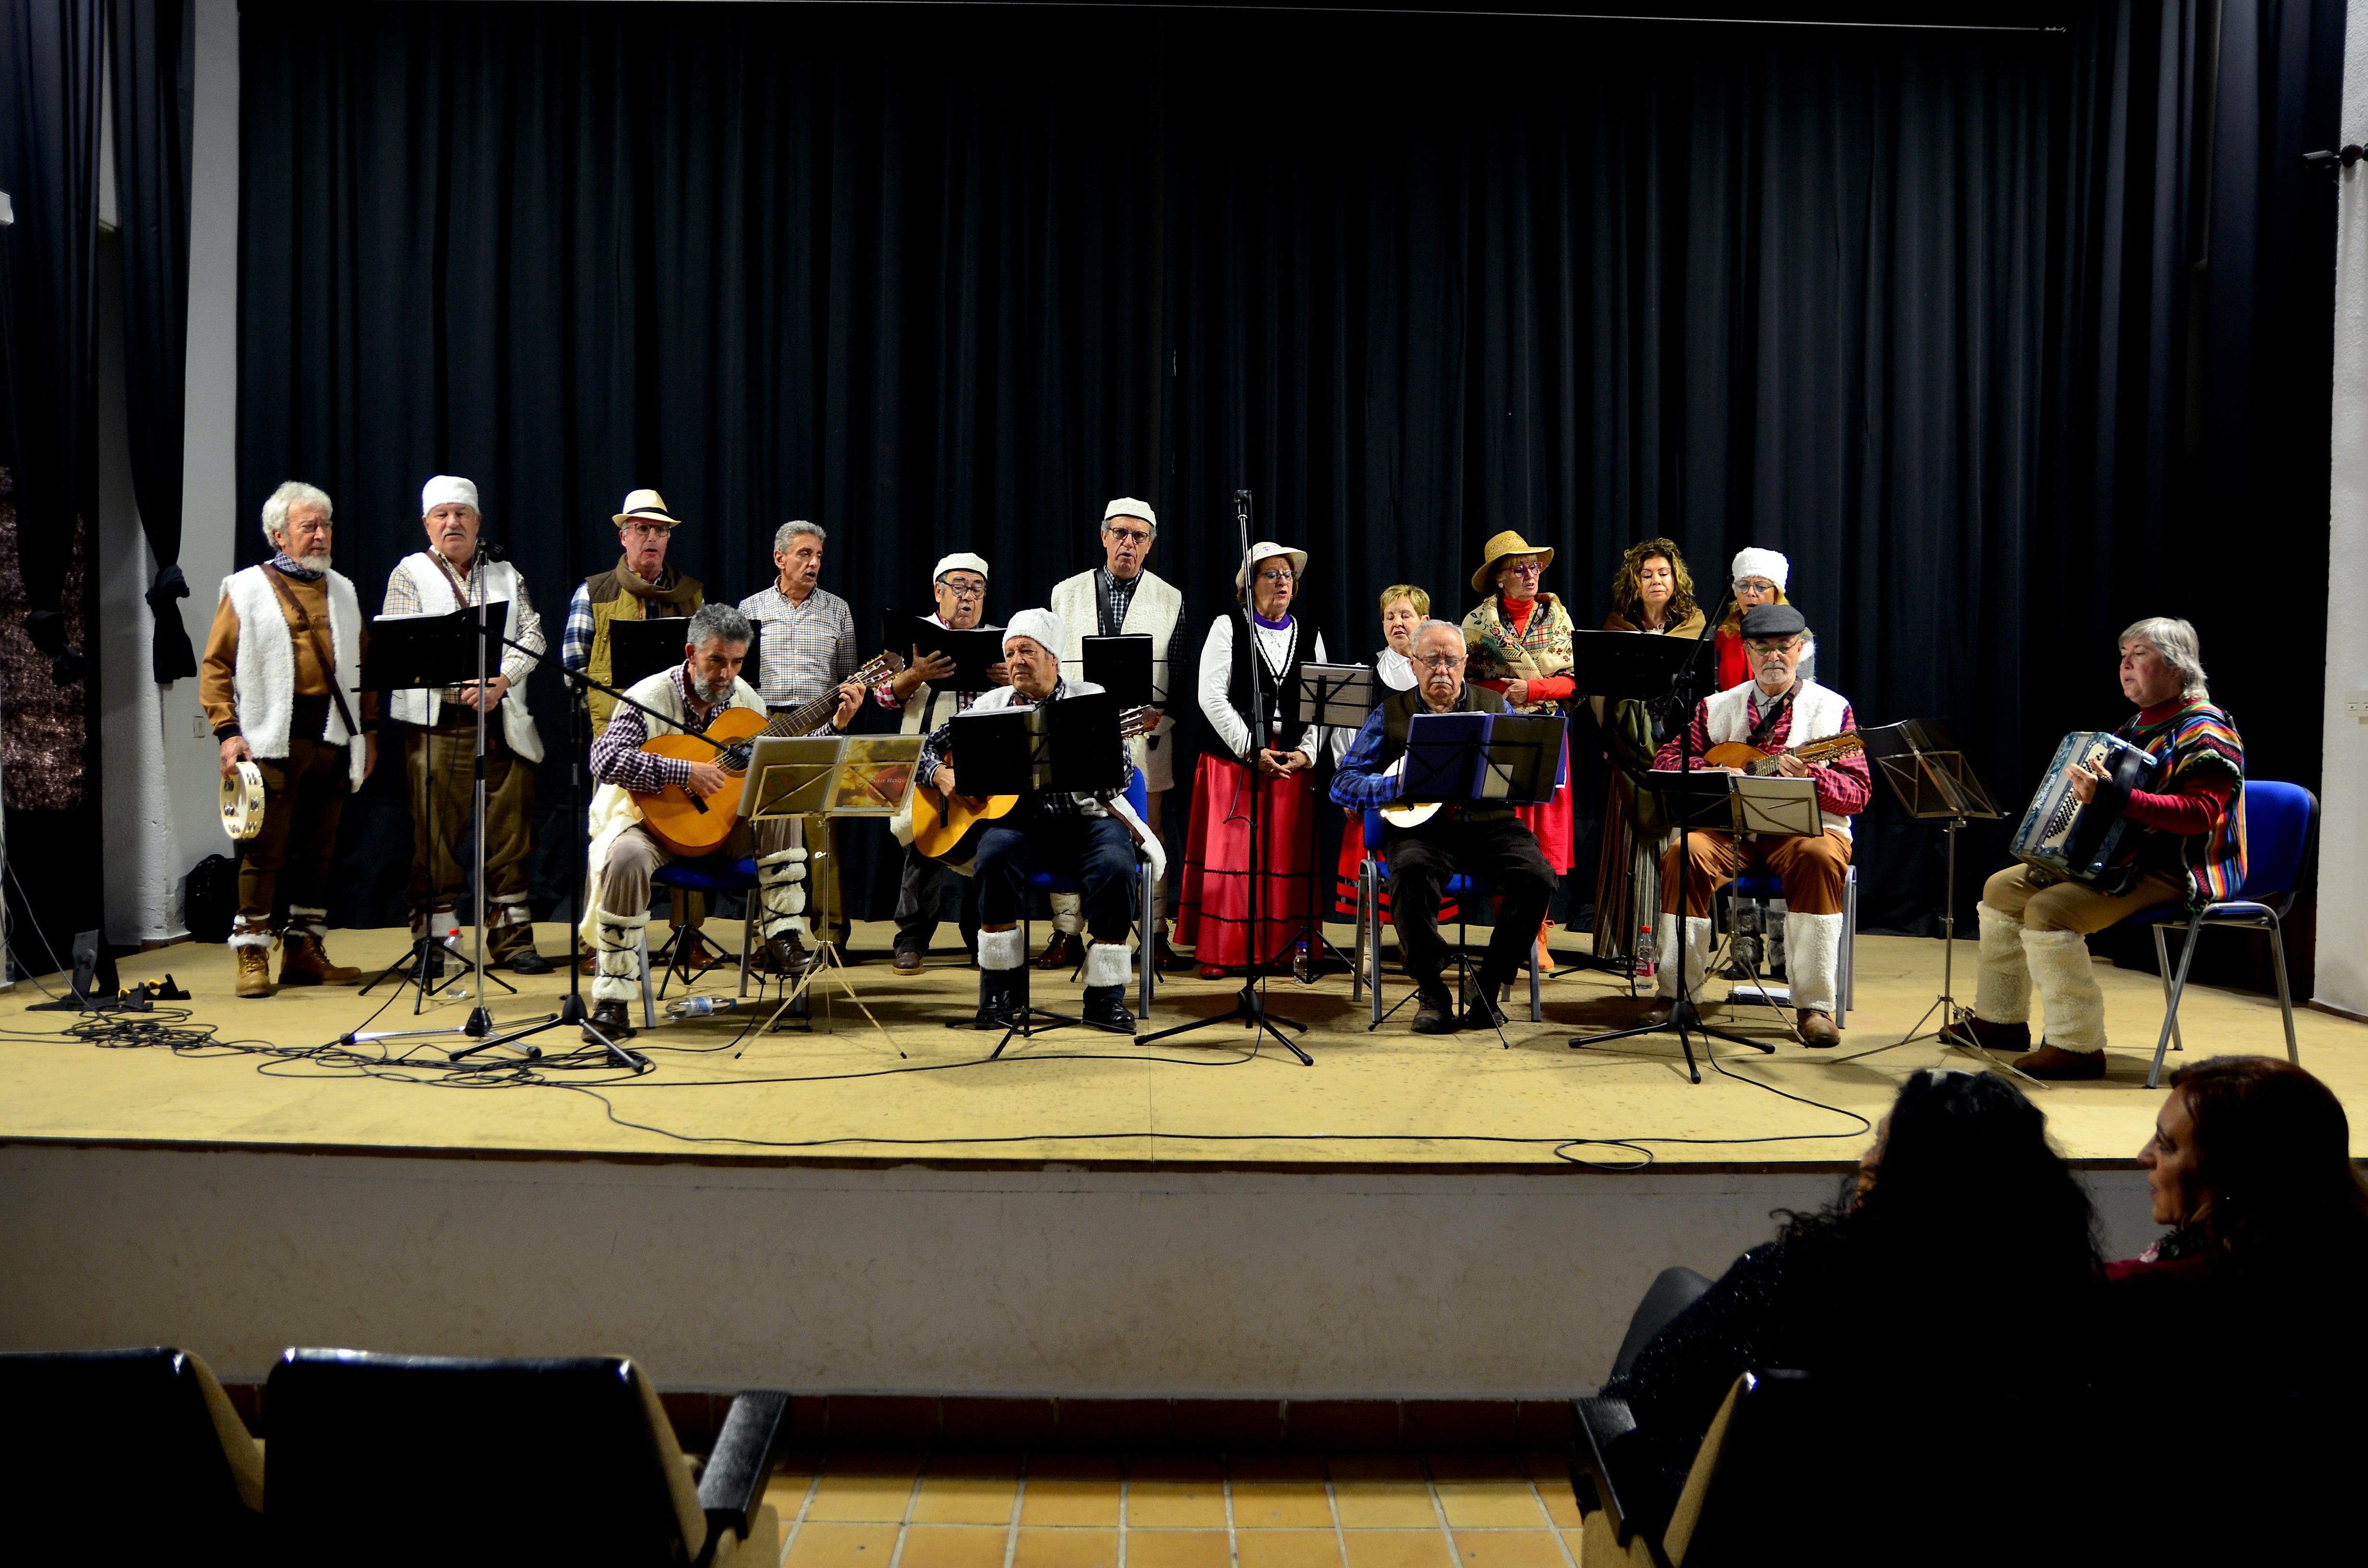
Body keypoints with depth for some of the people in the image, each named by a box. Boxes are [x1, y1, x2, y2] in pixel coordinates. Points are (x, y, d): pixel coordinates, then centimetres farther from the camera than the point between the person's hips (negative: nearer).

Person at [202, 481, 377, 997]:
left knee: (318, 851, 8)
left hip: (332, 739, 5)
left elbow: (363, 665, 18)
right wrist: (227, 732, -10)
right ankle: (251, 955, 2)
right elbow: (216, 667, -1)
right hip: (273, 739, -4)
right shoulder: (247, 590, 2)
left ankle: (304, 950, 16)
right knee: (265, 849, -5)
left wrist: (368, 730, 11)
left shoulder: (342, 592, 16)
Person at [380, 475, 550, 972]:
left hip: (504, 720, 3)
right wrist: (459, 686, -16)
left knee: (510, 830, 2)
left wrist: (500, 683, -10)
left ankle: (512, 939, 9)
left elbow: (532, 636, 7)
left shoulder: (506, 575, 17)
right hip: (438, 722, -3)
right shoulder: (410, 573, 8)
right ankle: (434, 940, 5)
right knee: (437, 835, -3)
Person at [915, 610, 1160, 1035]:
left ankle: (1105, 997, -18)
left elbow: (1122, 775, -4)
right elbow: (932, 745, 16)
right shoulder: (992, 705, 12)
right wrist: (943, 775, -6)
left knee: (1115, 867, -31)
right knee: (996, 855, -32)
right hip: (1019, 819, 1)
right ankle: (1002, 989, -19)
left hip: (1086, 817, -1)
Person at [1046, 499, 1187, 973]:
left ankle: (1156, 938, 8)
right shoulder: (1066, 594, 12)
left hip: (1143, 737, -1)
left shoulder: (1170, 600, 9)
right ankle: (1066, 937, 8)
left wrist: (1157, 718, -8)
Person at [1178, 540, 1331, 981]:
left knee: (1292, 856, -3)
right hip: (1234, 761, -3)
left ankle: (1297, 945, 4)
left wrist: (1306, 753, -6)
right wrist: (1252, 751, -11)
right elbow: (1212, 698, -5)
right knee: (1228, 853, -5)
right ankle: (1218, 950, 2)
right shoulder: (1228, 627, 3)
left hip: (1294, 762, 3)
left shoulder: (1309, 636, 14)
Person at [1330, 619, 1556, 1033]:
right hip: (1420, 828, -1)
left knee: (1536, 877, -26)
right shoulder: (1392, 714, 11)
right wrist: (1402, 784, -11)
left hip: (1488, 825, 2)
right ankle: (1431, 993, -19)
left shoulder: (1494, 707, 15)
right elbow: (1343, 783, 5)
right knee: (1411, 871, -35)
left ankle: (1489, 989, -10)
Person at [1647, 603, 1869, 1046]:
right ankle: (1674, 993, -18)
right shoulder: (1718, 707, 14)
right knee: (1685, 853, -28)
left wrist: (1809, 777, -22)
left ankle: (1813, 1006, -29)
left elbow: (1858, 794, -2)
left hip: (1805, 825, -2)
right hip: (1730, 826, 2)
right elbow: (1665, 759, 10)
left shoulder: (1832, 708, 5)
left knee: (1819, 857, -35)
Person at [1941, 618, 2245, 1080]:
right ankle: (2001, 1019, 20)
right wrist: (2084, 791, 15)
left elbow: (2200, 813, -31)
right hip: (2120, 860, 11)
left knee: (2049, 909, -29)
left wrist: (2113, 798, -39)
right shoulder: (2140, 724, 16)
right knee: (2003, 889, 11)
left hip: (2174, 875, -11)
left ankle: (2077, 1046, -24)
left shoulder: (2203, 731, -16)